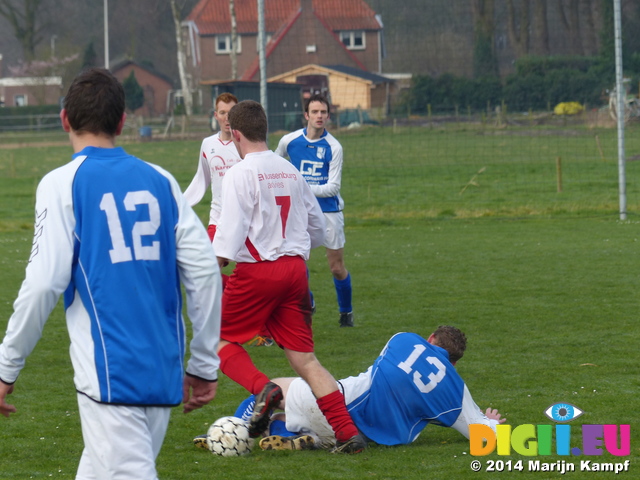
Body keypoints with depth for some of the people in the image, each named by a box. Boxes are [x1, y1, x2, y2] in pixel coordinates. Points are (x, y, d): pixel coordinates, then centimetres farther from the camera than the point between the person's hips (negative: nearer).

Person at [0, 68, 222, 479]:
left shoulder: (63, 184, -3)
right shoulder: (159, 181, 10)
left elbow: (44, 283, -11)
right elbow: (204, 269, 6)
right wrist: (205, 364, 15)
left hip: (110, 373, -5)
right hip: (163, 373, 5)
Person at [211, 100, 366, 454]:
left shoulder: (240, 174, -7)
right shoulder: (290, 171, 13)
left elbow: (229, 234, -16)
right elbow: (318, 227, 20)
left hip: (256, 271, -6)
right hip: (295, 268, 6)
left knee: (221, 341, 12)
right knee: (304, 357, 7)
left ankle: (262, 388, -16)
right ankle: (348, 433, -3)